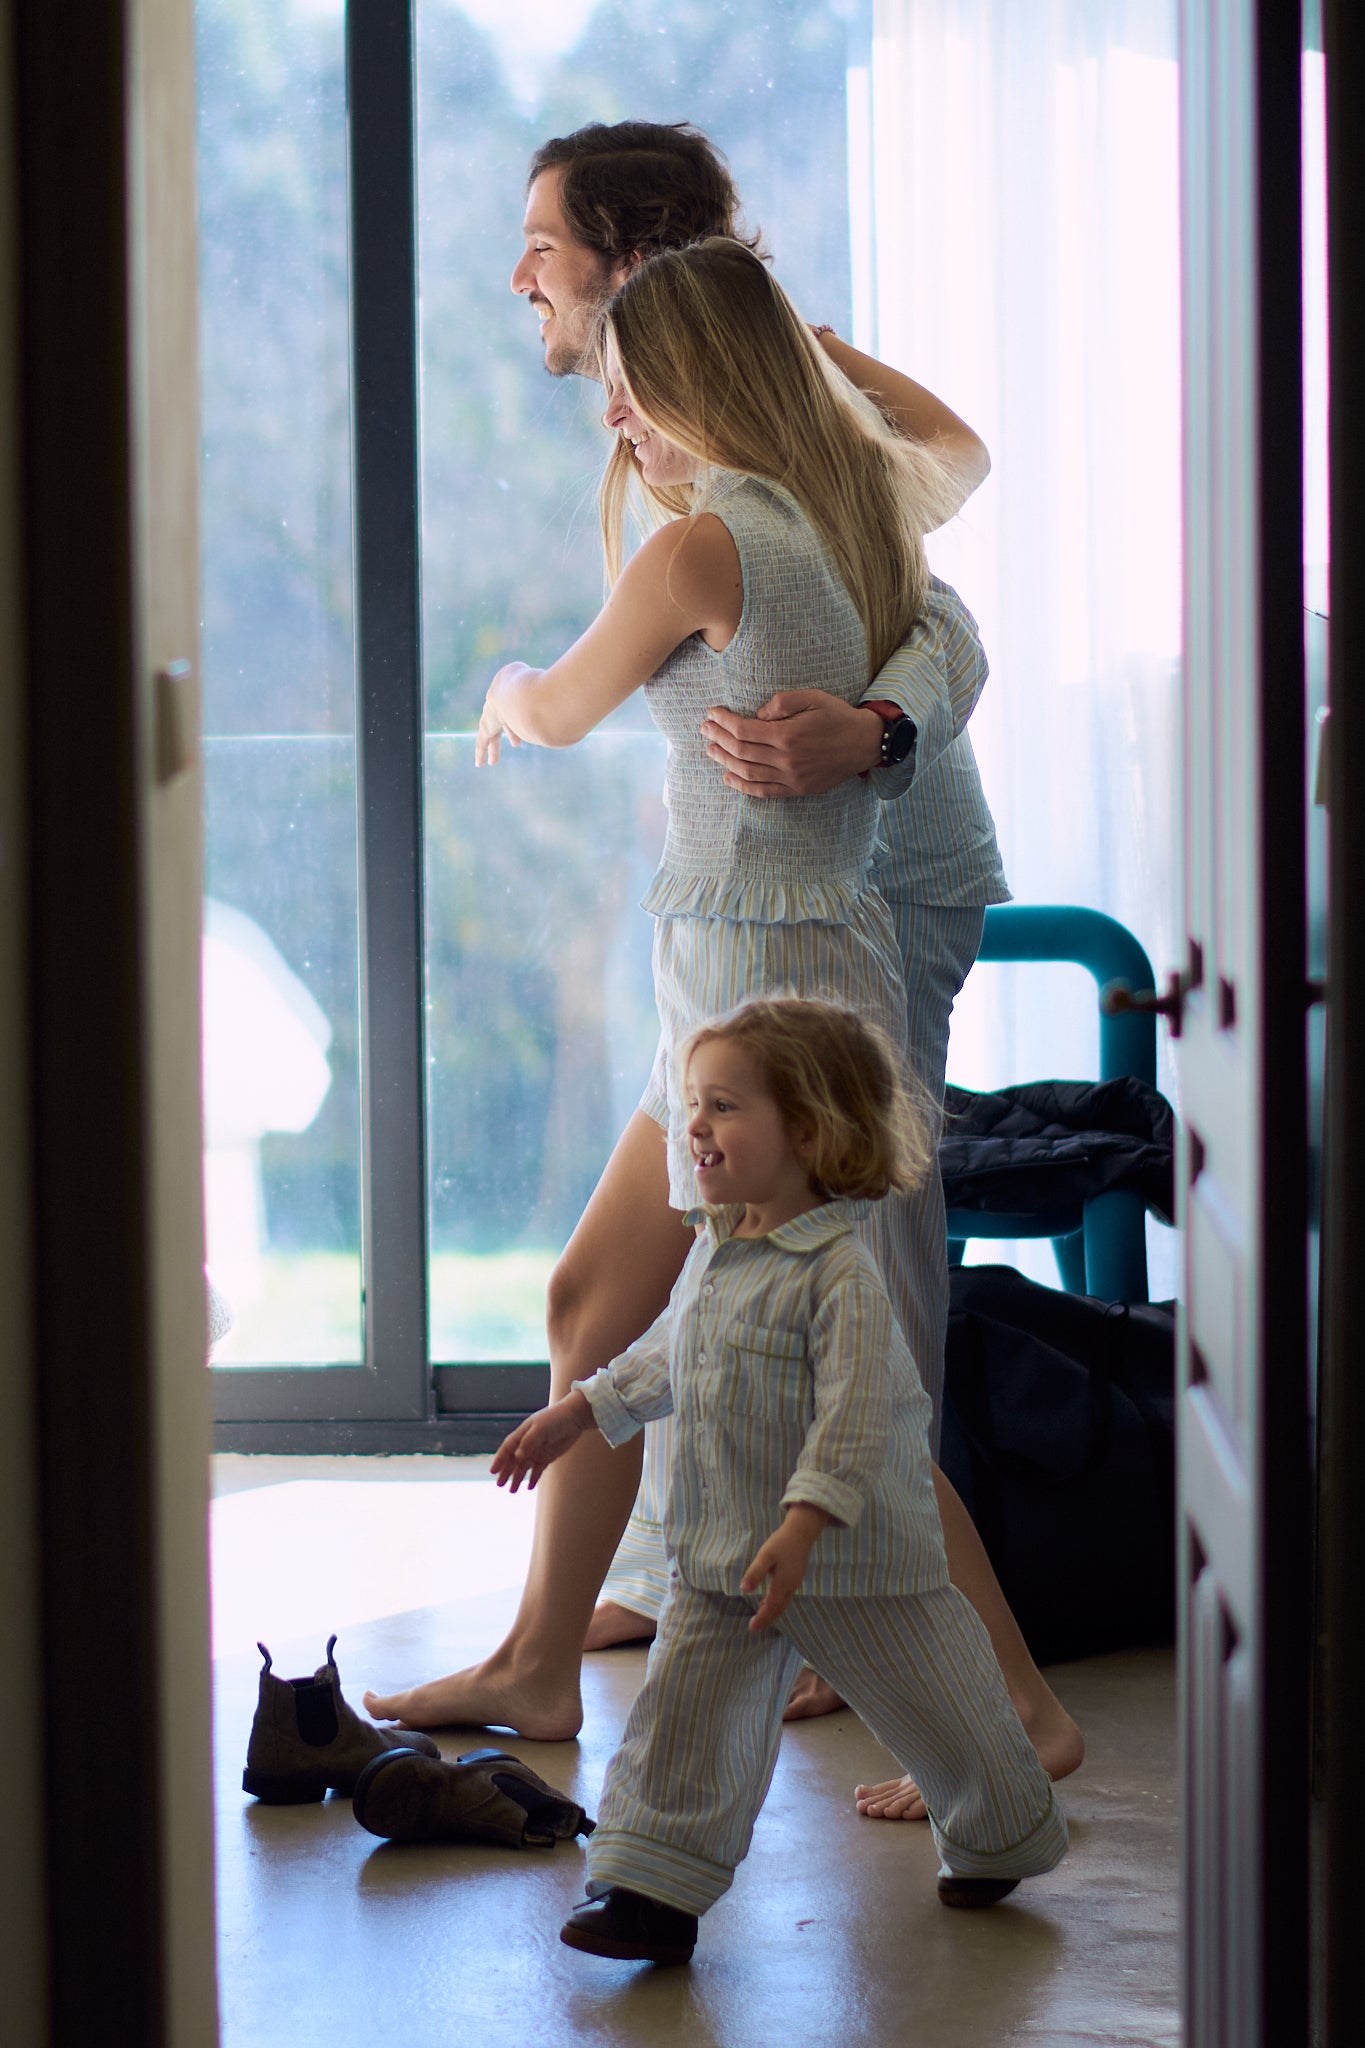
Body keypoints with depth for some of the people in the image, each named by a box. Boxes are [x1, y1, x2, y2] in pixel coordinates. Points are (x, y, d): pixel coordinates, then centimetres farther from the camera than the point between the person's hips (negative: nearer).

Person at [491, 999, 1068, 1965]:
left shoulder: (840, 1270, -22)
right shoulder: (713, 1252, 5)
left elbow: (856, 1412, -28)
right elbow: (665, 1357, 22)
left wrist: (803, 1524, -36)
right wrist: (577, 1412, 24)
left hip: (855, 1557, -7)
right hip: (719, 1552, 7)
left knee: (937, 1707, 10)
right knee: (685, 1717, -1)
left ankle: (1003, 1839, 33)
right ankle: (655, 1885, 3)